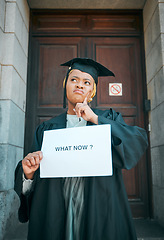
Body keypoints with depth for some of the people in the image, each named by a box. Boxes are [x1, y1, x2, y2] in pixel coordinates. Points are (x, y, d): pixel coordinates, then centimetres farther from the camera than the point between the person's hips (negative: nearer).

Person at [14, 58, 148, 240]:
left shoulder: (109, 119, 6)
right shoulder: (47, 129, 9)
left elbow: (139, 141, -12)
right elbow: (34, 182, 6)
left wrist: (96, 119, -13)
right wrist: (28, 173, -16)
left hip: (100, 213, -1)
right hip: (54, 217, 2)